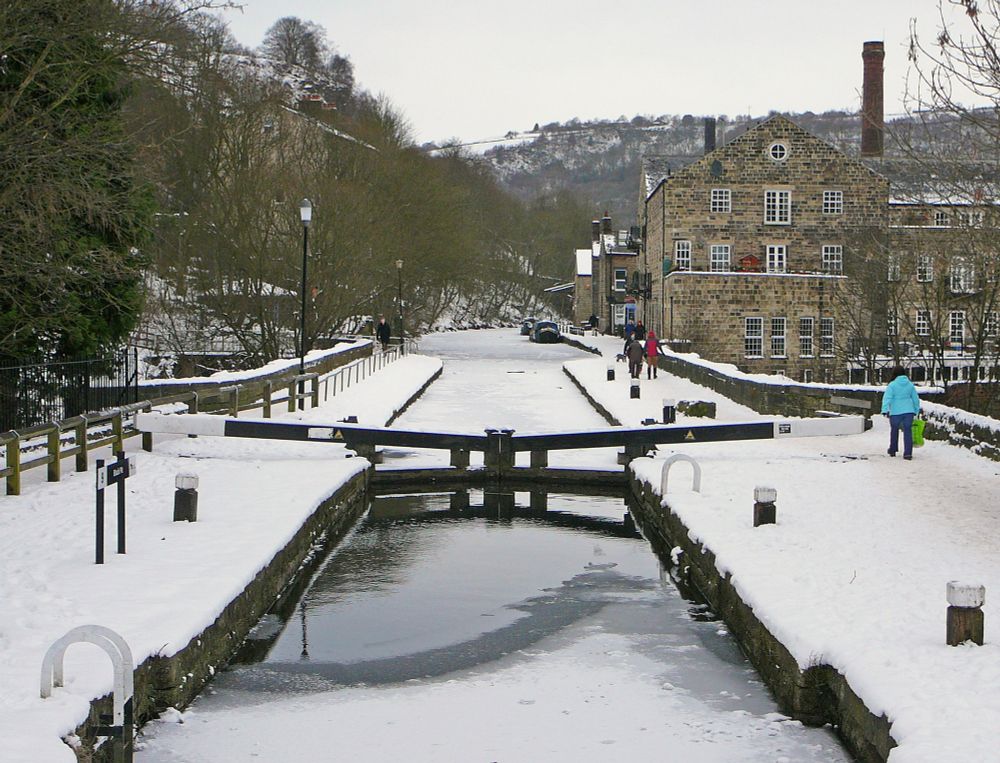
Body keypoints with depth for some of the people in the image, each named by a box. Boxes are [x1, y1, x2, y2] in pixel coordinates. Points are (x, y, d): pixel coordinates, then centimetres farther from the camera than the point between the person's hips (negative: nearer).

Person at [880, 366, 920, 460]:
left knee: (894, 430, 18)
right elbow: (916, 399, 12)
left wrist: (885, 410, -23)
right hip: (909, 411, 2)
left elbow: (887, 397, -17)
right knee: (908, 431, 3)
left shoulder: (892, 385, -6)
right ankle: (908, 453, -6)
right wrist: (916, 410, 23)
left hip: (896, 412, -2)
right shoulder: (910, 384, 6)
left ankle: (893, 450, 31)